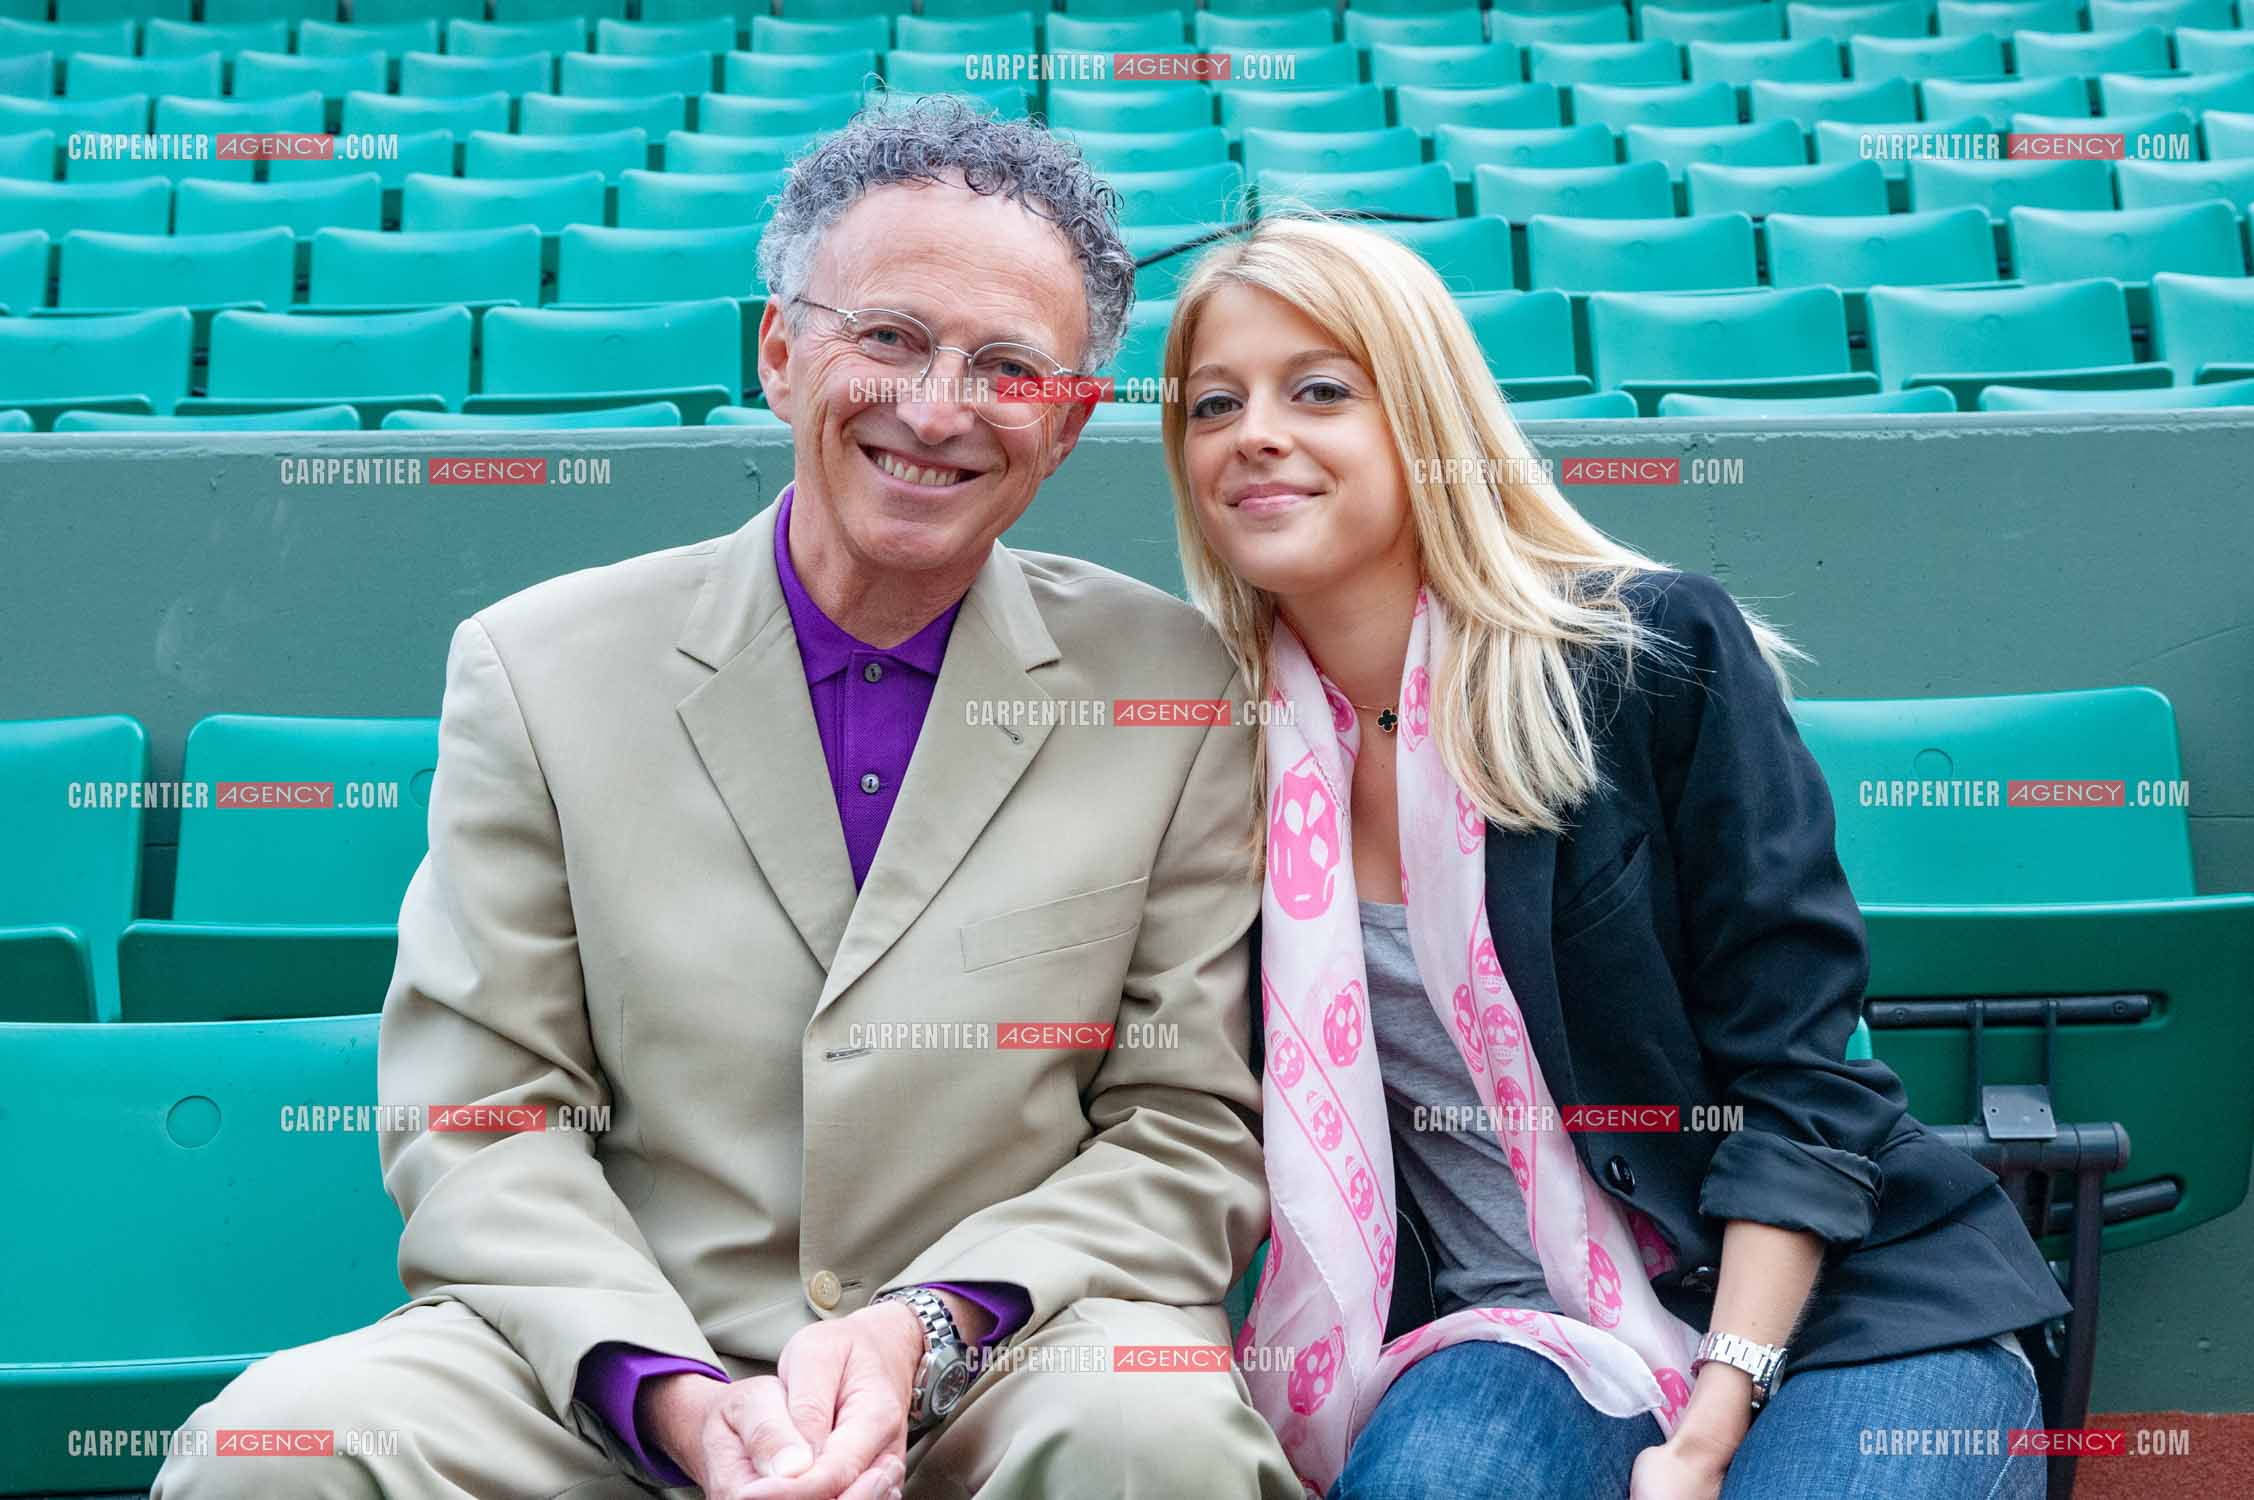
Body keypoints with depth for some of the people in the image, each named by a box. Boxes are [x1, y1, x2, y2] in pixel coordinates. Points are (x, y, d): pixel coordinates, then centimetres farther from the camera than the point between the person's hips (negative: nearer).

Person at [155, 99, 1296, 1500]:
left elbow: (1192, 1127, 2)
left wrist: (929, 1327, -14)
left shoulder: (1175, 691, 2)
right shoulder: (537, 667, 3)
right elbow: (481, 1122, 1)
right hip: (619, 1366, 1)